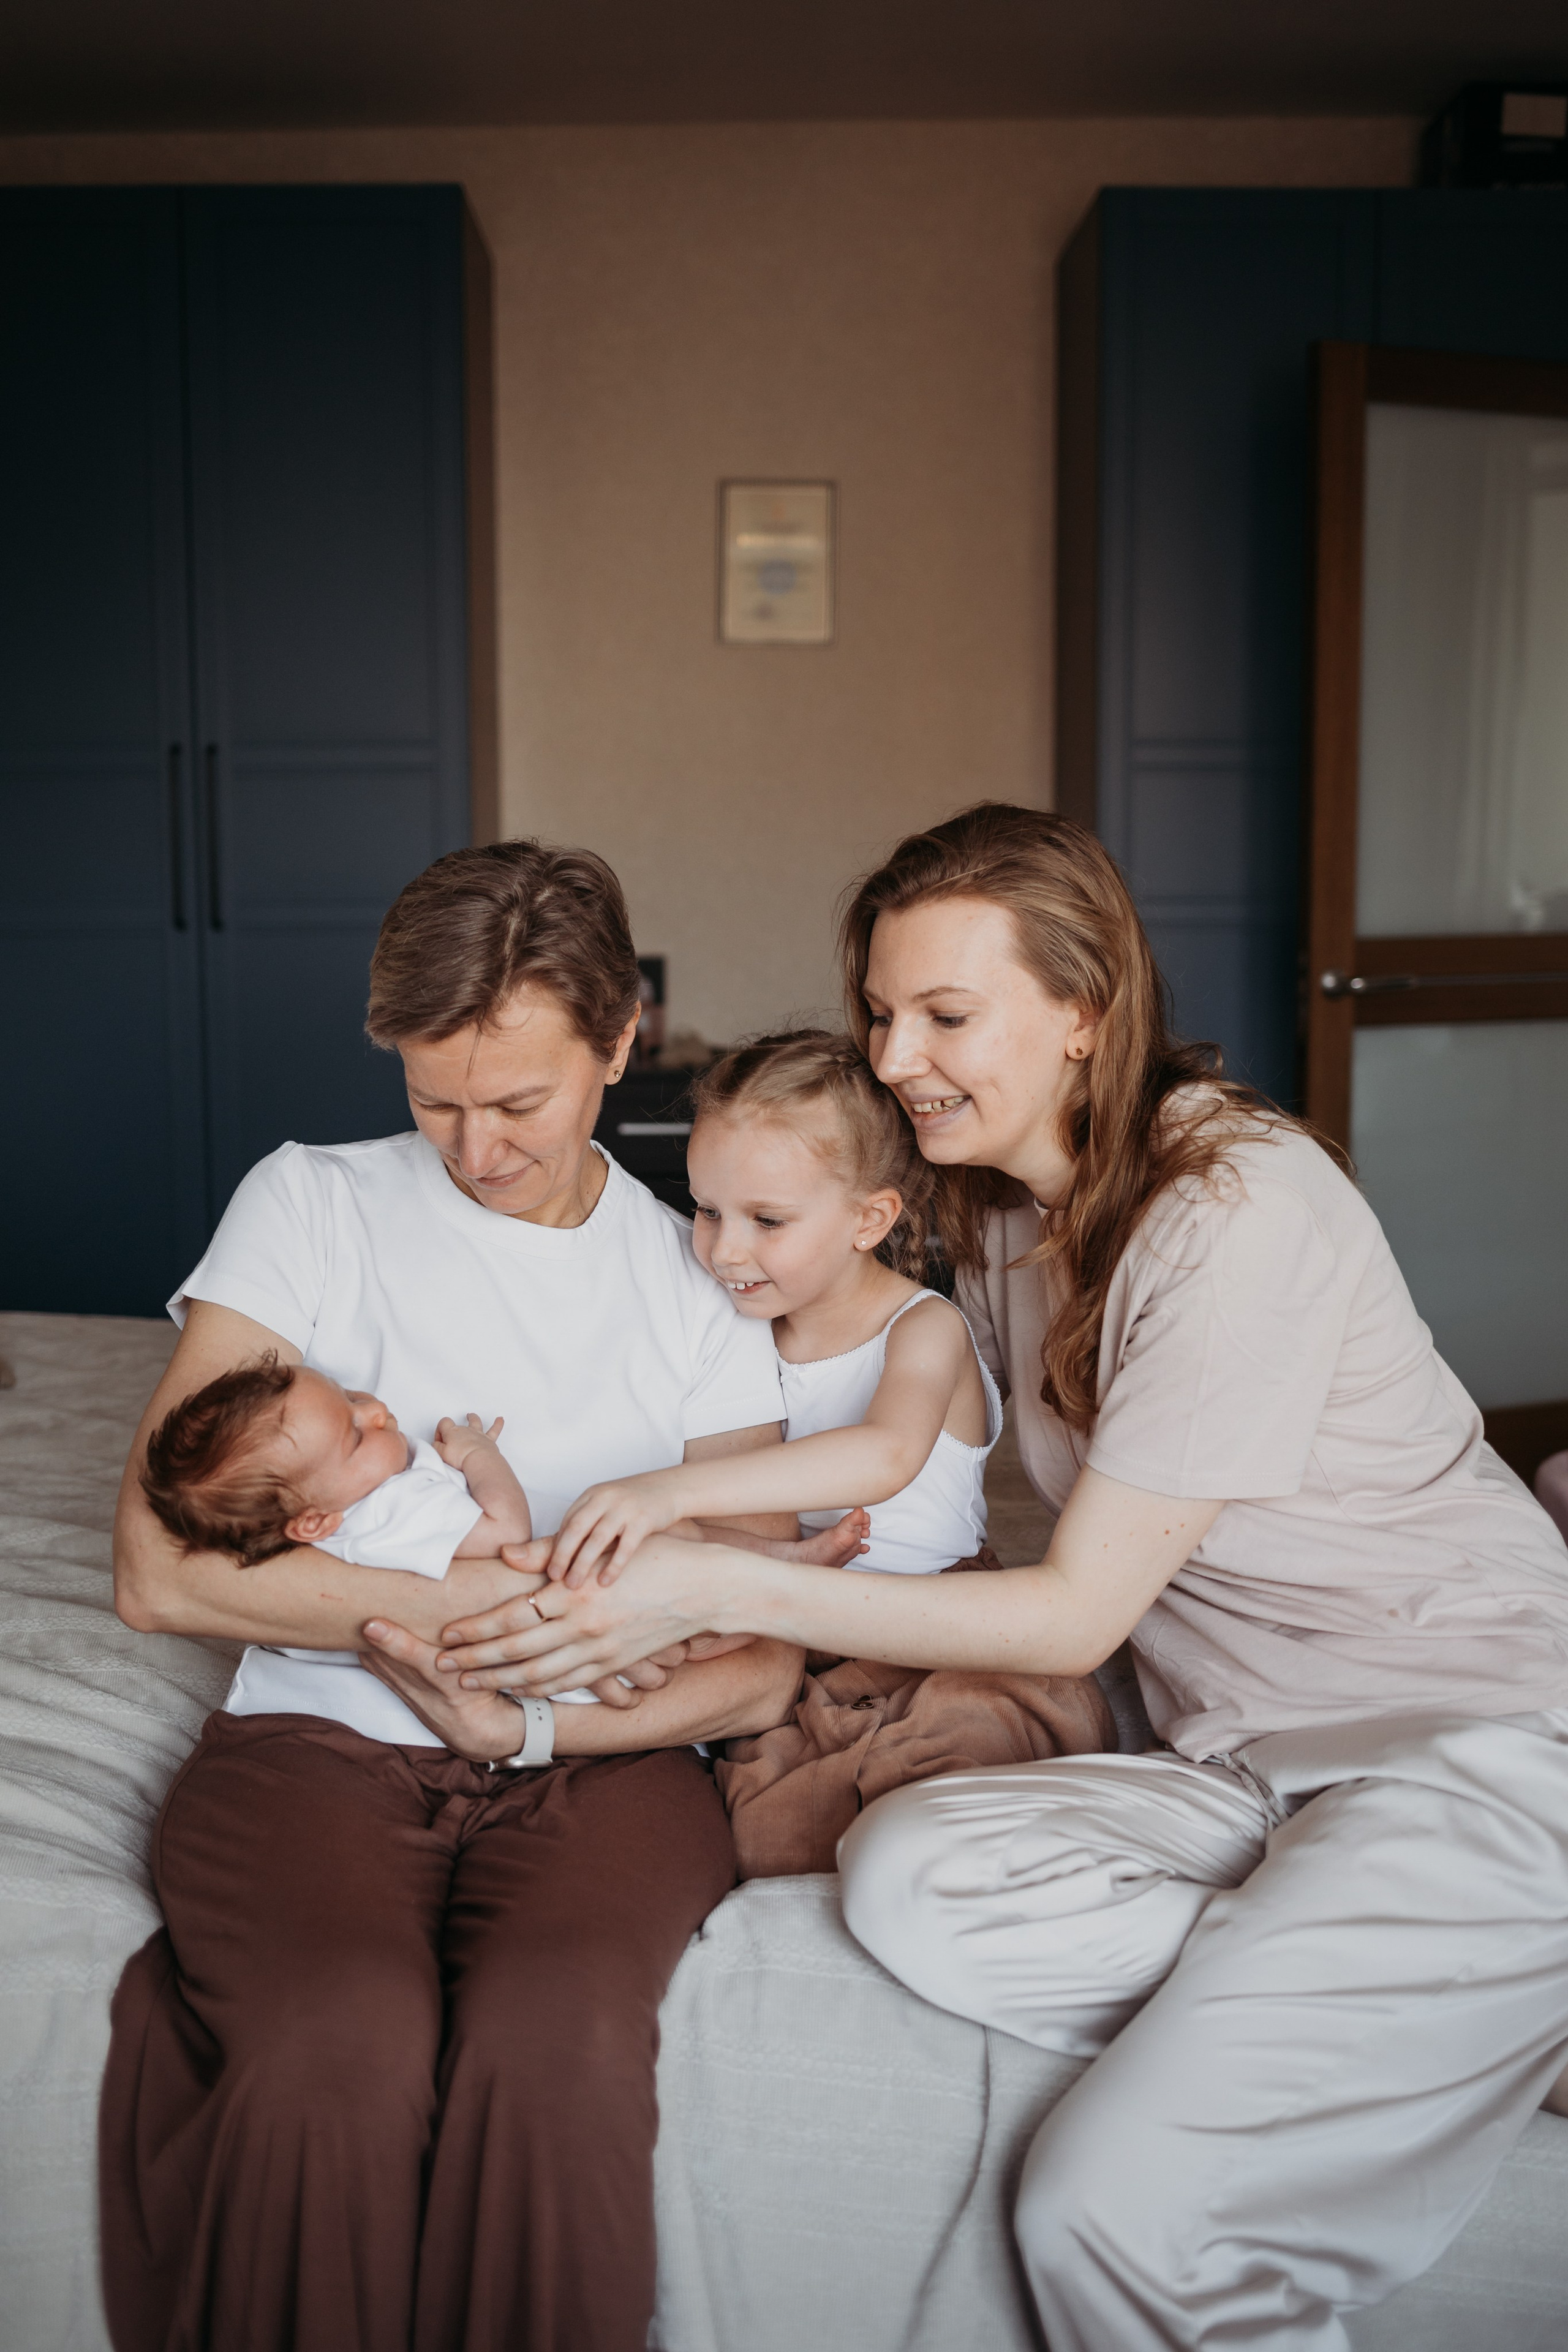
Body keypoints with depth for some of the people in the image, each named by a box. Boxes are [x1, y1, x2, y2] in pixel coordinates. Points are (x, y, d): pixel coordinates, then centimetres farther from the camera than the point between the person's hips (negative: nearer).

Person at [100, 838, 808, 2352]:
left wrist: (530, 1719, -14)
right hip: (319, 1742, 0)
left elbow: (762, 1672, 3)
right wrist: (514, 1598, -10)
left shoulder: (702, 1280, 8)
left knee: (552, 2039, -31)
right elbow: (160, 1571, -7)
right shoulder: (311, 1207, 4)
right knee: (342, 2046, -31)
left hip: (596, 1763, 1)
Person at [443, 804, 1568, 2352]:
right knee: (905, 1876, -21)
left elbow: (1076, 1616, -17)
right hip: (1243, 1763, 8)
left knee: (1111, 2214, -21)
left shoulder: (1239, 1210, -19)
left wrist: (723, 1588, -19)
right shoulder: (1003, 1212, 6)